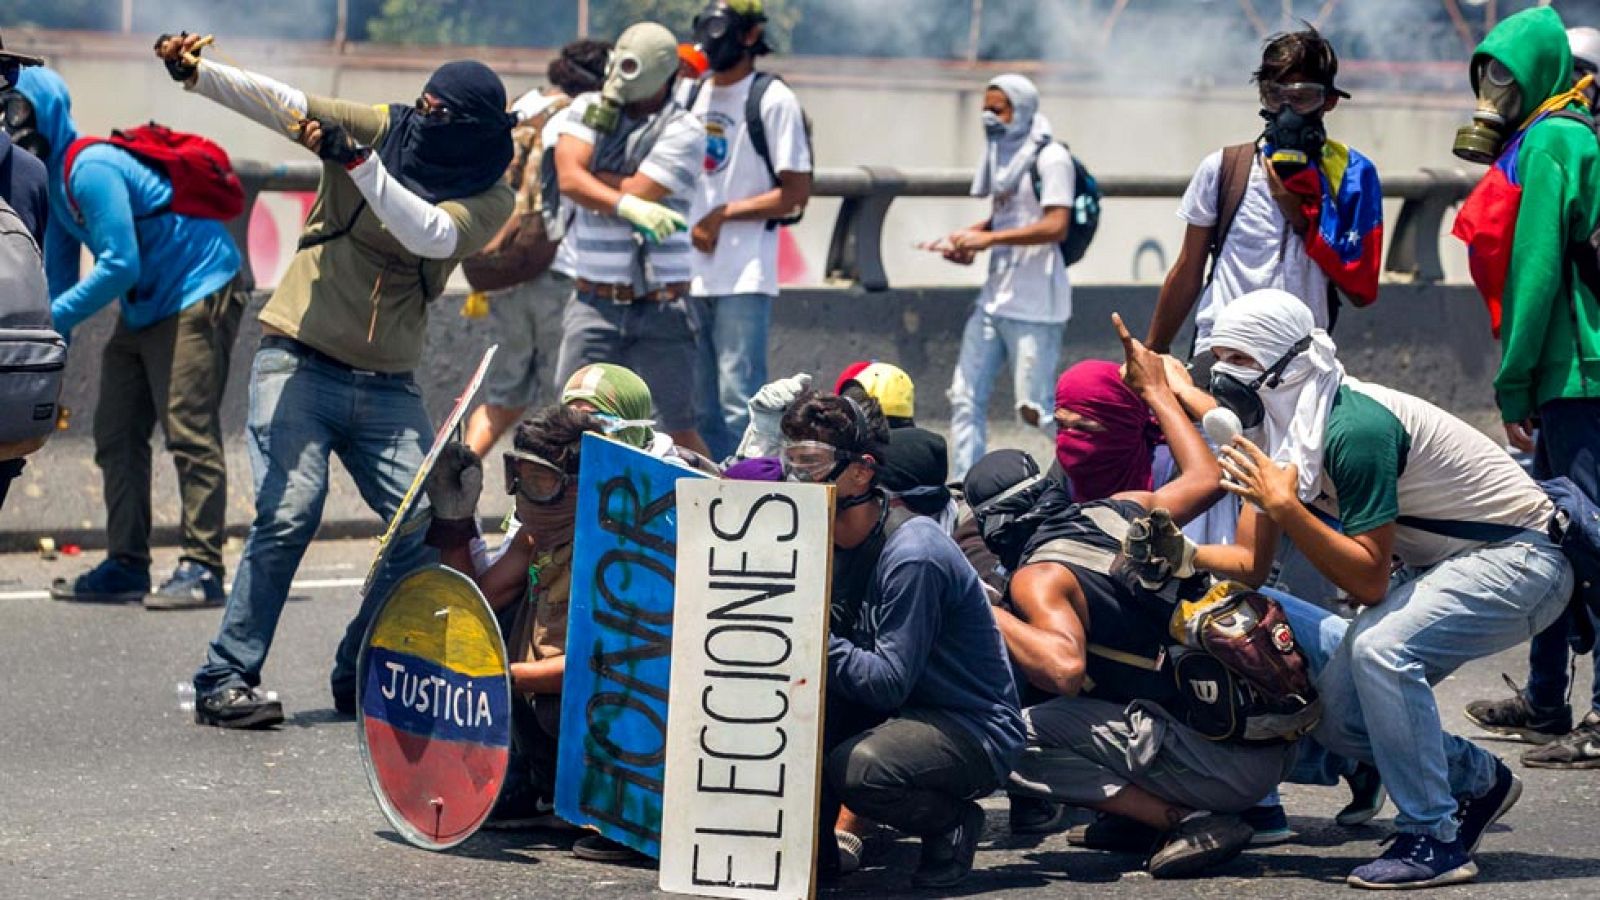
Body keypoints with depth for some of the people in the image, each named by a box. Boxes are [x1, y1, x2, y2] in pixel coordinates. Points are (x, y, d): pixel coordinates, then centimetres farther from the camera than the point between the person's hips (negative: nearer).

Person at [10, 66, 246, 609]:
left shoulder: (90, 170, -23)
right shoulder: (53, 177, 7)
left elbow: (120, 265, -27)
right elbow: (58, 268, 13)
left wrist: (55, 318, -24)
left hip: (198, 295, -11)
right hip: (144, 309, 11)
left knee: (189, 434, -14)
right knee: (117, 436, 7)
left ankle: (202, 569, -15)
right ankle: (126, 566, 9)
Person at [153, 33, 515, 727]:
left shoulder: (488, 200, -1)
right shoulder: (377, 129, -3)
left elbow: (430, 235, -22)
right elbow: (278, 102, -14)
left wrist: (357, 161, -32)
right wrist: (196, 72, -30)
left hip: (387, 385, 3)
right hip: (299, 362, -3)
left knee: (429, 525, -6)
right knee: (291, 509, -18)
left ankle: (362, 680, 12)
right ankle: (225, 681, -12)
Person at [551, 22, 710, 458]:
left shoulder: (683, 131, -5)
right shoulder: (589, 109, 6)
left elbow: (637, 193, -16)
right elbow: (568, 179, -11)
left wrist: (591, 177, -1)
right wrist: (627, 204, -25)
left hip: (661, 307, -3)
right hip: (594, 303, 3)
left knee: (678, 430, 3)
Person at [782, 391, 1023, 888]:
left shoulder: (911, 556, -23)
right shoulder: (825, 541, 2)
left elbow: (890, 682, -26)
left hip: (976, 731, -8)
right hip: (895, 714, 8)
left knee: (854, 769, -33)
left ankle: (952, 823, -2)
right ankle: (816, 842, -2)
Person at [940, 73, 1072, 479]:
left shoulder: (1050, 157, -11)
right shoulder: (1001, 154, 16)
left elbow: (1056, 226, -20)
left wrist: (989, 238, -22)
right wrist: (967, 239, 6)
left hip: (1035, 305, -9)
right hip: (995, 297, 9)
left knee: (1034, 407, -7)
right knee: (966, 396, 6)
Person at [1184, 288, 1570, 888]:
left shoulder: (1354, 429, -28)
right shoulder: (1278, 430, -1)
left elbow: (1370, 582, -28)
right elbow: (1251, 565, 2)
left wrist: (1283, 506, -33)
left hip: (1519, 559, -10)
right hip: (1442, 566, 10)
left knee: (1381, 648, -32)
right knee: (1336, 716, 0)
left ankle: (1434, 842, -22)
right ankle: (1479, 781, 23)